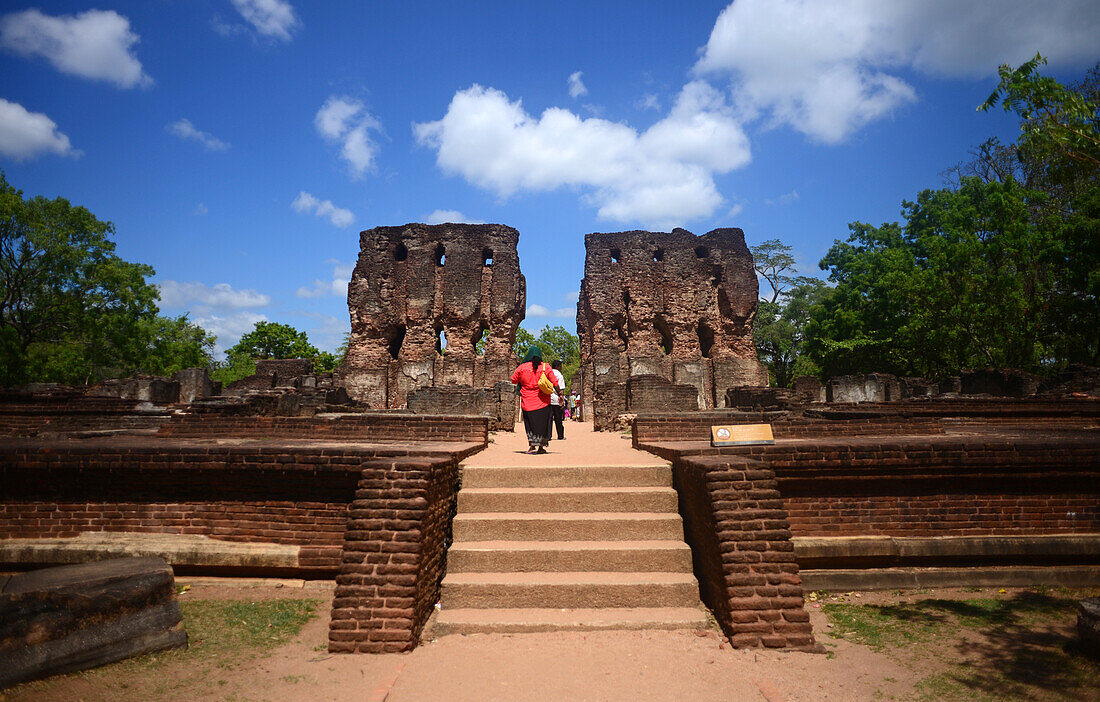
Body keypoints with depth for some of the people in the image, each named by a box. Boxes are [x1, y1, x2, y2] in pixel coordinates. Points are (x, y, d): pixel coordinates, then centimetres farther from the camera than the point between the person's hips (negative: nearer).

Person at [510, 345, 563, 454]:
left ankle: (532, 445, -5)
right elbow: (555, 383, -4)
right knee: (543, 423, 11)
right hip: (543, 401, 0)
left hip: (527, 400, 0)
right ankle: (541, 446, 14)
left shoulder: (522, 367, -3)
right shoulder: (546, 367, -3)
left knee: (530, 424, 9)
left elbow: (514, 380, 9)